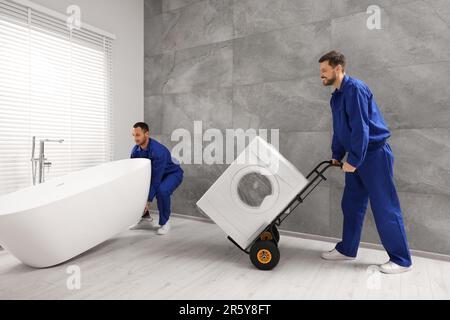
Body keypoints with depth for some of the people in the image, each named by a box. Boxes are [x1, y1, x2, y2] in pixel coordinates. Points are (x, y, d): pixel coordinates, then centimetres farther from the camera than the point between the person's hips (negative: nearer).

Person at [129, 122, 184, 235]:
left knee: (161, 190, -36)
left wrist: (148, 200, -32)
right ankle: (146, 219, 8)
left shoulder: (158, 151, -36)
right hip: (154, 173, 7)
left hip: (172, 173, -7)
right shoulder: (136, 150, -13)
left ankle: (164, 222, -12)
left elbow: (156, 179, -34)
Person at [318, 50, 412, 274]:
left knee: (385, 208, -2)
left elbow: (360, 128, -21)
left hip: (374, 154, -9)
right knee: (351, 204, 12)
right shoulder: (336, 96, 13)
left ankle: (401, 260, 12)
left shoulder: (355, 89, -16)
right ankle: (347, 249, 24)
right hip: (357, 157, 9)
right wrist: (336, 155, 15)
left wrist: (353, 161, -20)